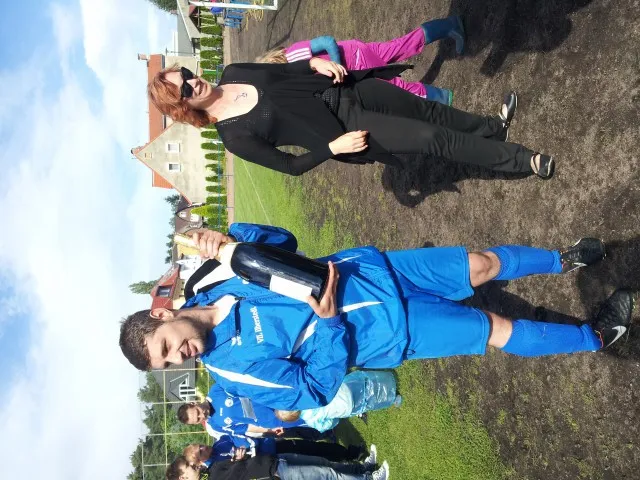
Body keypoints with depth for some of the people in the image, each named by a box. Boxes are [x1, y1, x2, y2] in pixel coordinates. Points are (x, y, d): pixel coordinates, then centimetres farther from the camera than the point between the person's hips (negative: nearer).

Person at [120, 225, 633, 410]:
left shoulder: (213, 282, -2)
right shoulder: (236, 367, -15)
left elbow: (283, 240, 4)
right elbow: (318, 390, -15)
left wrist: (228, 237, -15)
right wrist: (329, 323, -27)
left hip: (372, 267, 4)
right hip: (387, 333, -4)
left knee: (482, 264, 3)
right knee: (497, 330, -3)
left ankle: (561, 260, 33)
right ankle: (594, 337, 23)